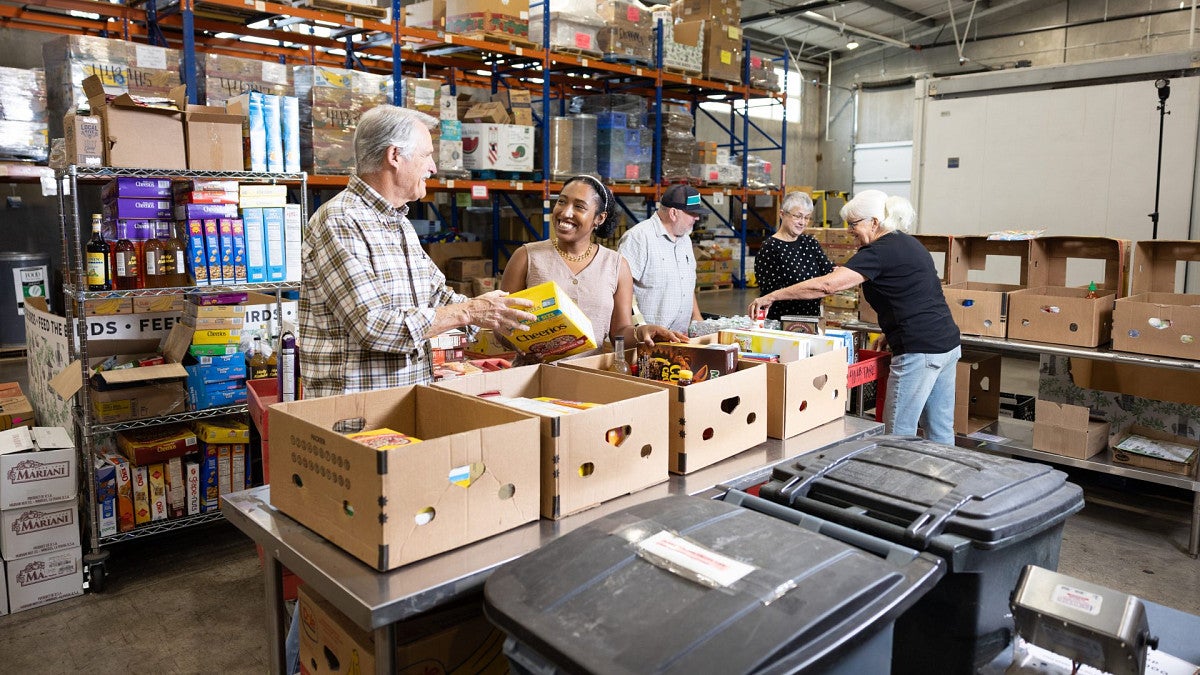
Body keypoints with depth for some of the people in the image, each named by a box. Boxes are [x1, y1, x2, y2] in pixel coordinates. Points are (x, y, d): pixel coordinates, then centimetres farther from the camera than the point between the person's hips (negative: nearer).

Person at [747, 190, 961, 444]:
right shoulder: (908, 243, 16)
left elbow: (827, 285, -23)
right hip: (948, 344, 10)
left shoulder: (880, 252, -14)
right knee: (940, 431, 15)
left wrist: (771, 297, -20)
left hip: (919, 351, -10)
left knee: (898, 436, -3)